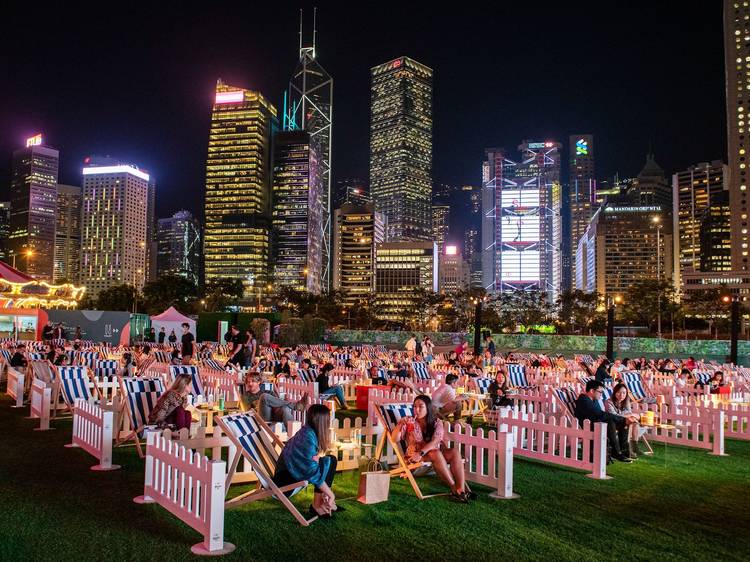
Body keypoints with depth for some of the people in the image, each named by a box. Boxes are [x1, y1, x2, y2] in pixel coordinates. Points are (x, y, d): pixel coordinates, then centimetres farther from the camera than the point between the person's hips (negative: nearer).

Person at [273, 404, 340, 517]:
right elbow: (312, 471, -29)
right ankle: (317, 505, -10)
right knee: (327, 462, -19)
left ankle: (325, 502, 7)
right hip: (284, 479, -9)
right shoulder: (308, 437, -25)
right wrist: (330, 493, -22)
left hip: (292, 470, 9)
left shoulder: (307, 431, 2)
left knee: (332, 460, 7)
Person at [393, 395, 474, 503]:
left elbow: (435, 442, -14)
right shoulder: (408, 421, 1)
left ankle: (461, 489, -35)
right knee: (436, 454, -35)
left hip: (436, 453, 3)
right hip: (414, 455, -3)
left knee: (455, 452, -27)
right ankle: (454, 488, -29)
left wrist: (421, 453, -29)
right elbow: (395, 439, -9)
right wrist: (400, 424, -26)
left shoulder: (436, 422, 3)